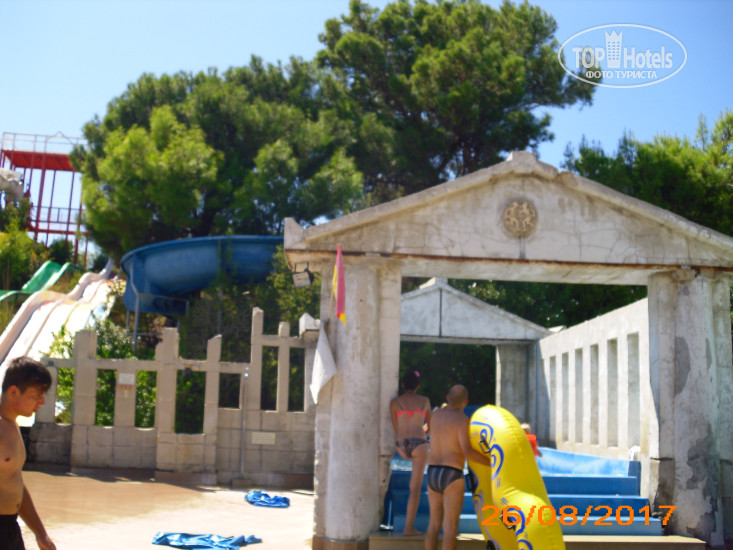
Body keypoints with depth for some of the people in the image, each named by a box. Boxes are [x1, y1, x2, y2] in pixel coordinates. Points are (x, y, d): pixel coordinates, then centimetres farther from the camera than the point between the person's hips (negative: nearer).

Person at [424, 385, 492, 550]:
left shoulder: (436, 415, 14)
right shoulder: (462, 419, -10)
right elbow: (467, 452, -21)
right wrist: (493, 463, -10)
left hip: (433, 476, 7)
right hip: (451, 477, -7)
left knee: (434, 524, 16)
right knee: (451, 527, -2)